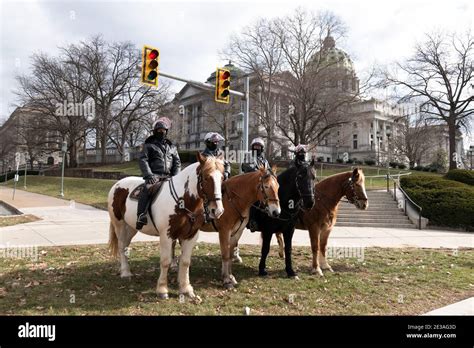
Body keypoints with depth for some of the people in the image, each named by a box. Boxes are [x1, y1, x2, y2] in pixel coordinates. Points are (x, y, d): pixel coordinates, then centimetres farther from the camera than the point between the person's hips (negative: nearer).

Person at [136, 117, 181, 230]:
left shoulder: (171, 146, 21)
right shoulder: (149, 144, 11)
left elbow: (177, 163, 18)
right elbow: (142, 160, 0)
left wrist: (175, 177, 2)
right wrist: (148, 175, -14)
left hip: (169, 177, 4)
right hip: (154, 175, -4)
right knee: (147, 189, -32)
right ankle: (141, 217, -34)